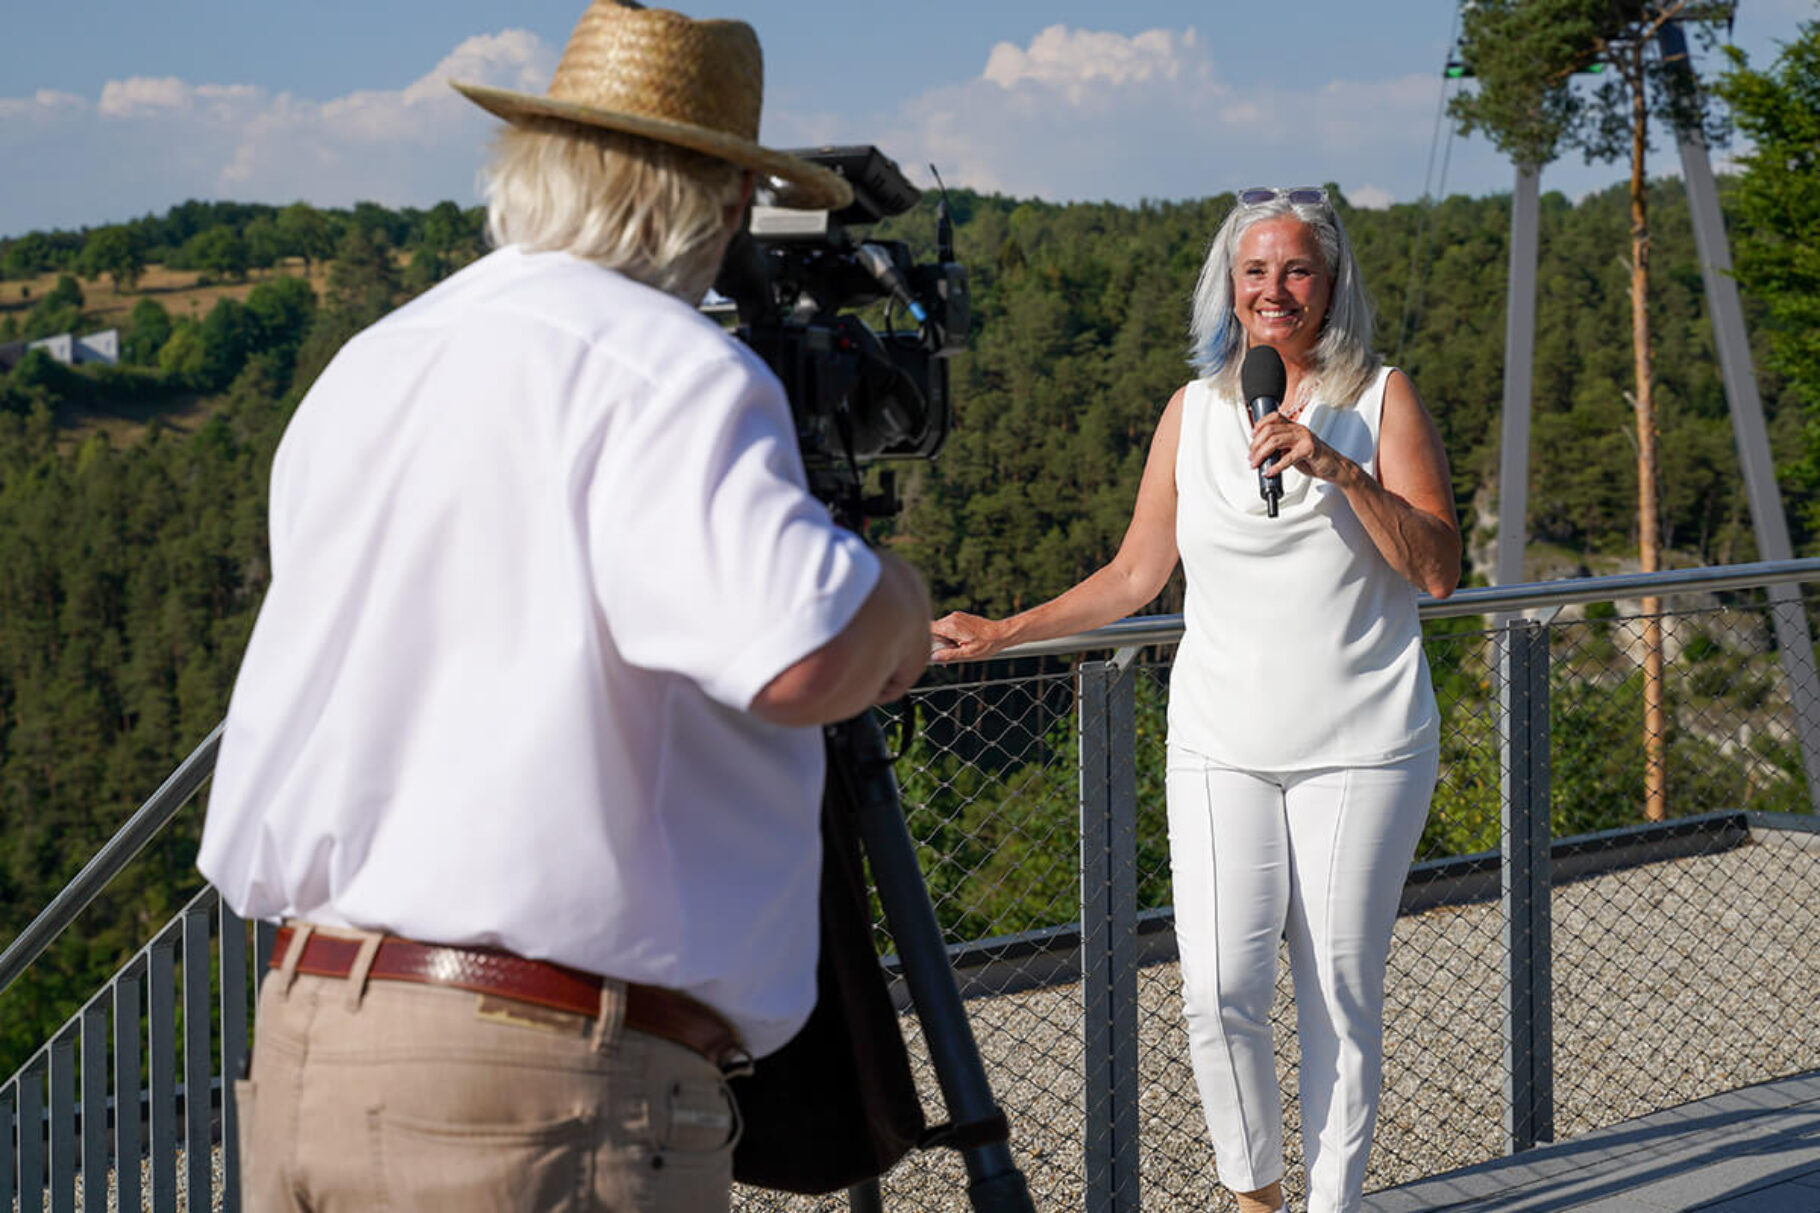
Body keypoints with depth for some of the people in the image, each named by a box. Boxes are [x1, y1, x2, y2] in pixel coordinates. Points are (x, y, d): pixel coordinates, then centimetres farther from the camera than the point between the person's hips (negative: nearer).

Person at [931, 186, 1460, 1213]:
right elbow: (1136, 575, 16)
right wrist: (1003, 633, 11)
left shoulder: (1382, 398, 1)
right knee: (1221, 987, -7)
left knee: (1342, 990, 1)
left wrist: (1340, 469, -19)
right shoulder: (1193, 411, 9)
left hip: (1359, 746, -2)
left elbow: (1440, 570, -7)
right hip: (1223, 743, 2)